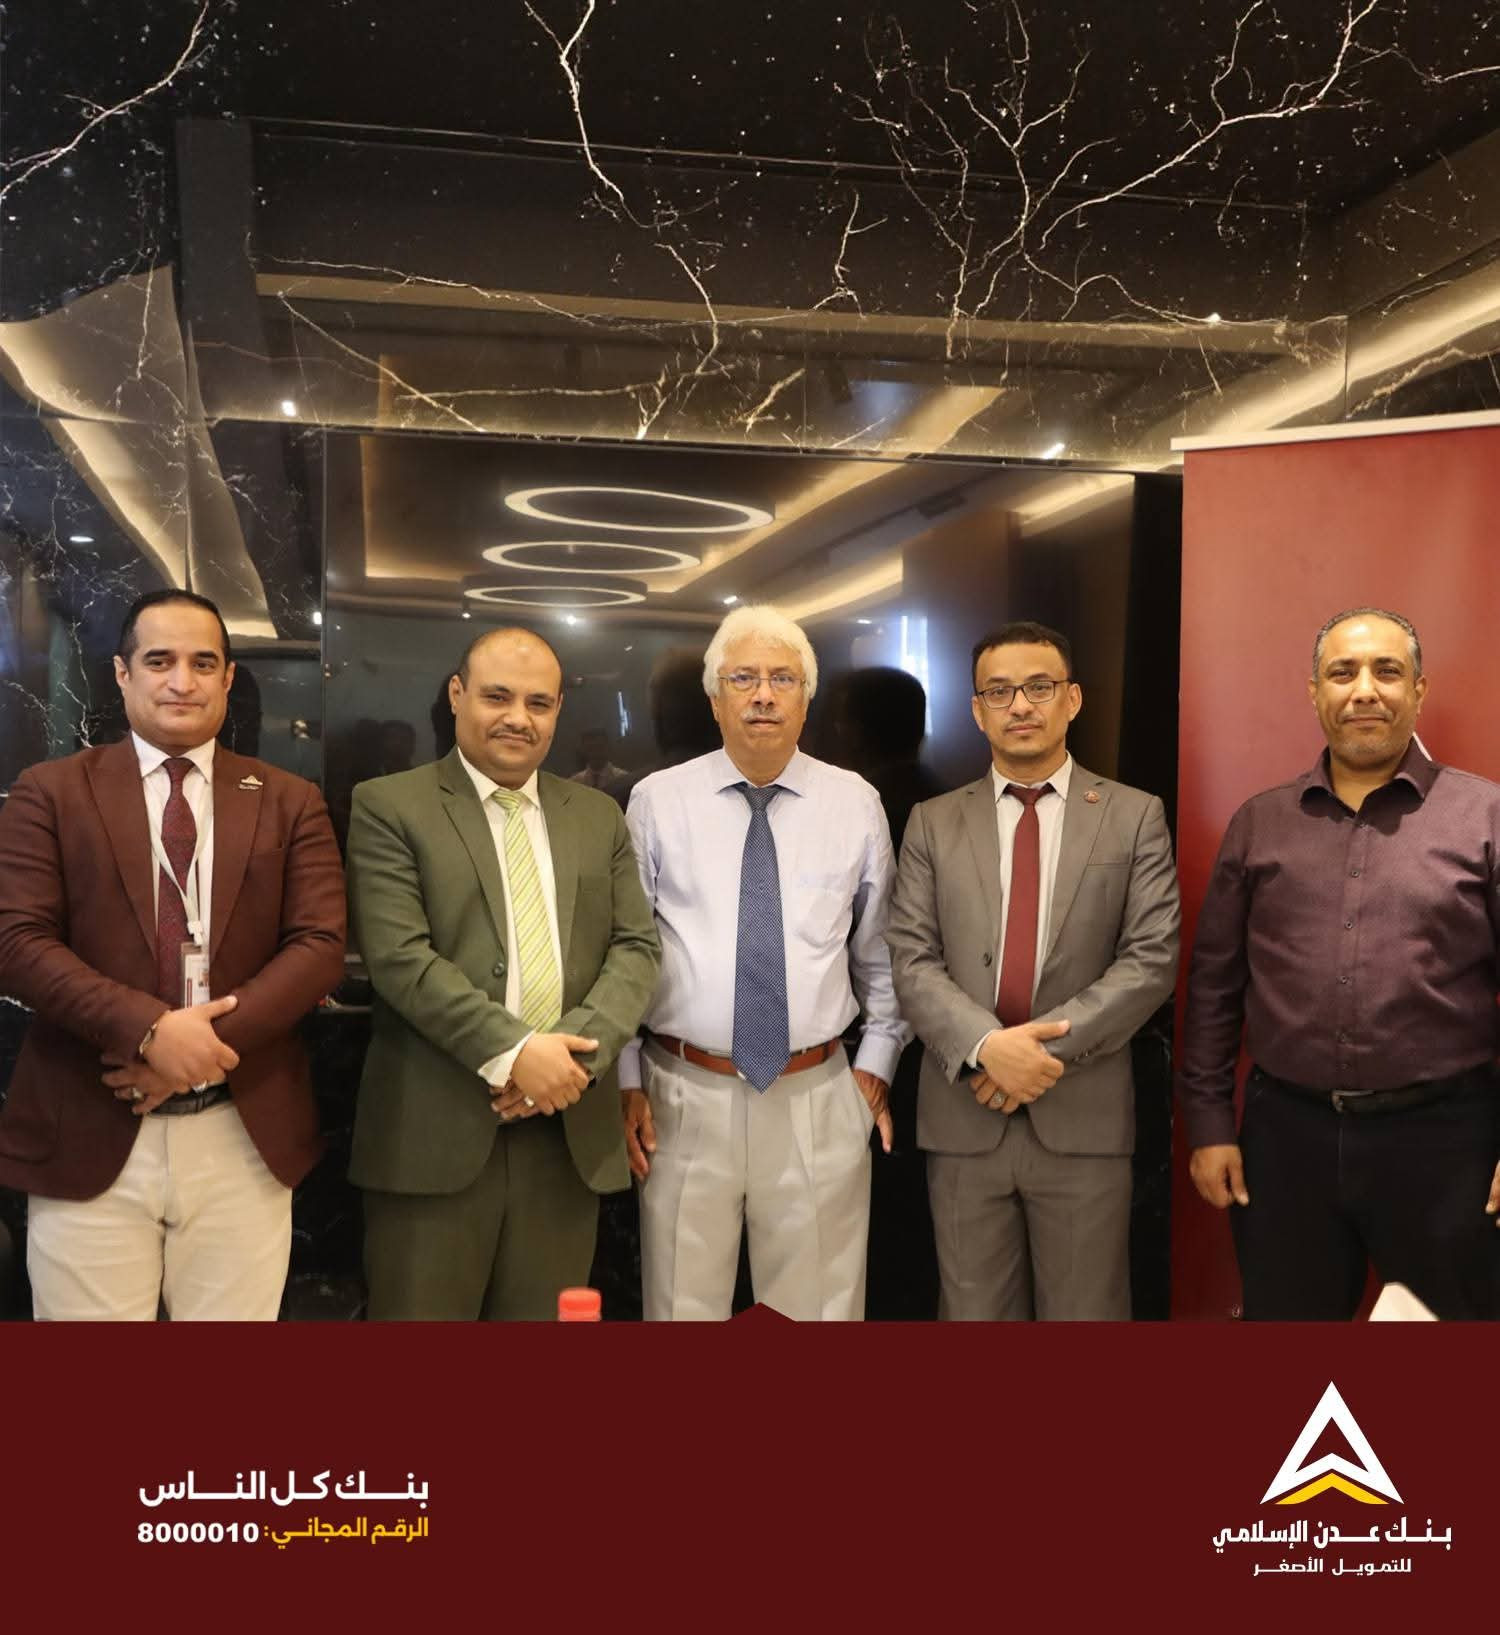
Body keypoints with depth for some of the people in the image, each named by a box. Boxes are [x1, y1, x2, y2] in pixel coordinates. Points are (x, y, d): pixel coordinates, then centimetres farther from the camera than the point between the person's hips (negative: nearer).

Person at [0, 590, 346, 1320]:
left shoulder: (290, 801, 8)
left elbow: (320, 947, -1)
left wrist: (213, 1038, -15)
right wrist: (148, 1031, -18)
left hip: (244, 1138, 1)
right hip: (88, 1137, -1)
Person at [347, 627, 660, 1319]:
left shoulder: (599, 816, 13)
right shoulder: (389, 807, 0)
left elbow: (636, 947, 6)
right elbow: (400, 956, -10)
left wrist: (575, 1052, -11)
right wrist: (510, 1052, -18)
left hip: (569, 1131, 4)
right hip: (436, 1130, -3)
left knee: (545, 1315, 12)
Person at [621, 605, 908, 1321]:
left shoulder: (856, 804, 3)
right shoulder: (656, 802, -1)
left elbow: (883, 952, 11)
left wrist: (876, 1062, 7)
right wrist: (627, 1080, 1)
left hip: (820, 1100, 1)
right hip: (682, 1098, 0)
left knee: (820, 1304, 12)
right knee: (684, 1304, 12)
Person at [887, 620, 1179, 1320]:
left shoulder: (1134, 817, 4)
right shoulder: (933, 823, 7)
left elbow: (1153, 956, -5)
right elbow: (911, 960, -1)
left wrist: (1049, 1046, -15)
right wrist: (985, 1045, -17)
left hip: (1084, 1117, -1)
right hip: (964, 1116, 1)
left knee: (1084, 1313, 9)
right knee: (975, 1311, 12)